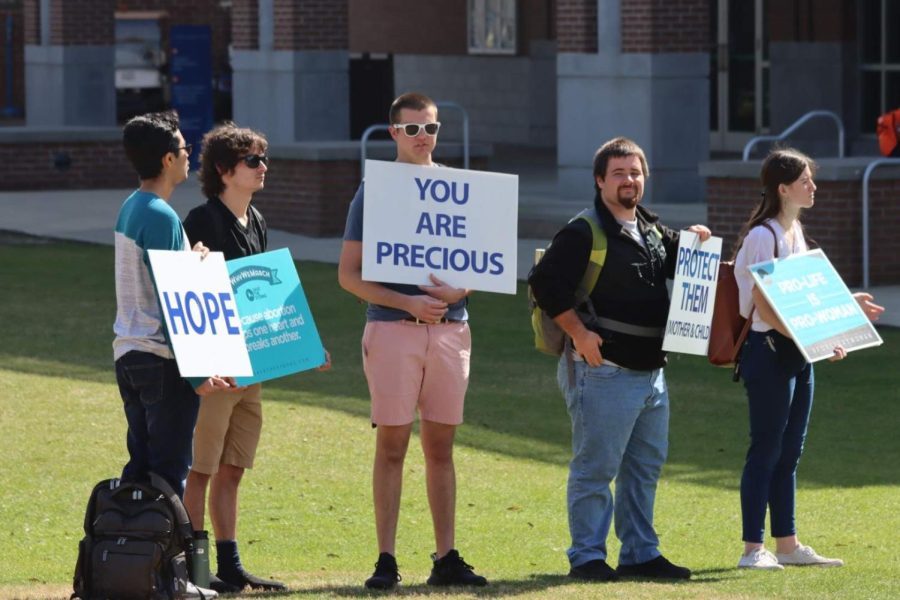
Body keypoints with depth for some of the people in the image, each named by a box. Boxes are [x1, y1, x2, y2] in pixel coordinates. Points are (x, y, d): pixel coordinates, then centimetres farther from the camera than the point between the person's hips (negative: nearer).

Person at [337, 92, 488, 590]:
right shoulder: (374, 191, 2)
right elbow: (349, 274, -2)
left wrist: (457, 290, -8)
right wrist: (409, 303, -14)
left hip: (451, 328, 3)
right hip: (392, 326, -3)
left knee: (440, 446, 6)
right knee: (392, 444, -4)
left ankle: (446, 557, 8)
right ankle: (386, 558, -2)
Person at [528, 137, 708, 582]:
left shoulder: (652, 230, 15)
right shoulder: (583, 233, -11)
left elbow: (673, 267, 29)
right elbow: (545, 282, -17)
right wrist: (578, 333, -19)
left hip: (650, 371, 9)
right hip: (604, 370, -9)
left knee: (646, 468, 13)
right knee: (595, 469, -5)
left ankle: (640, 553, 21)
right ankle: (586, 557, 1)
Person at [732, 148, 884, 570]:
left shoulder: (794, 231, 14)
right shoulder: (763, 236, -15)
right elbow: (764, 308, -20)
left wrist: (846, 302, 18)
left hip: (797, 353, 9)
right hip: (769, 350, -9)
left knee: (789, 451, 12)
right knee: (766, 449, -6)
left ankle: (787, 544, 18)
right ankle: (752, 548, -2)